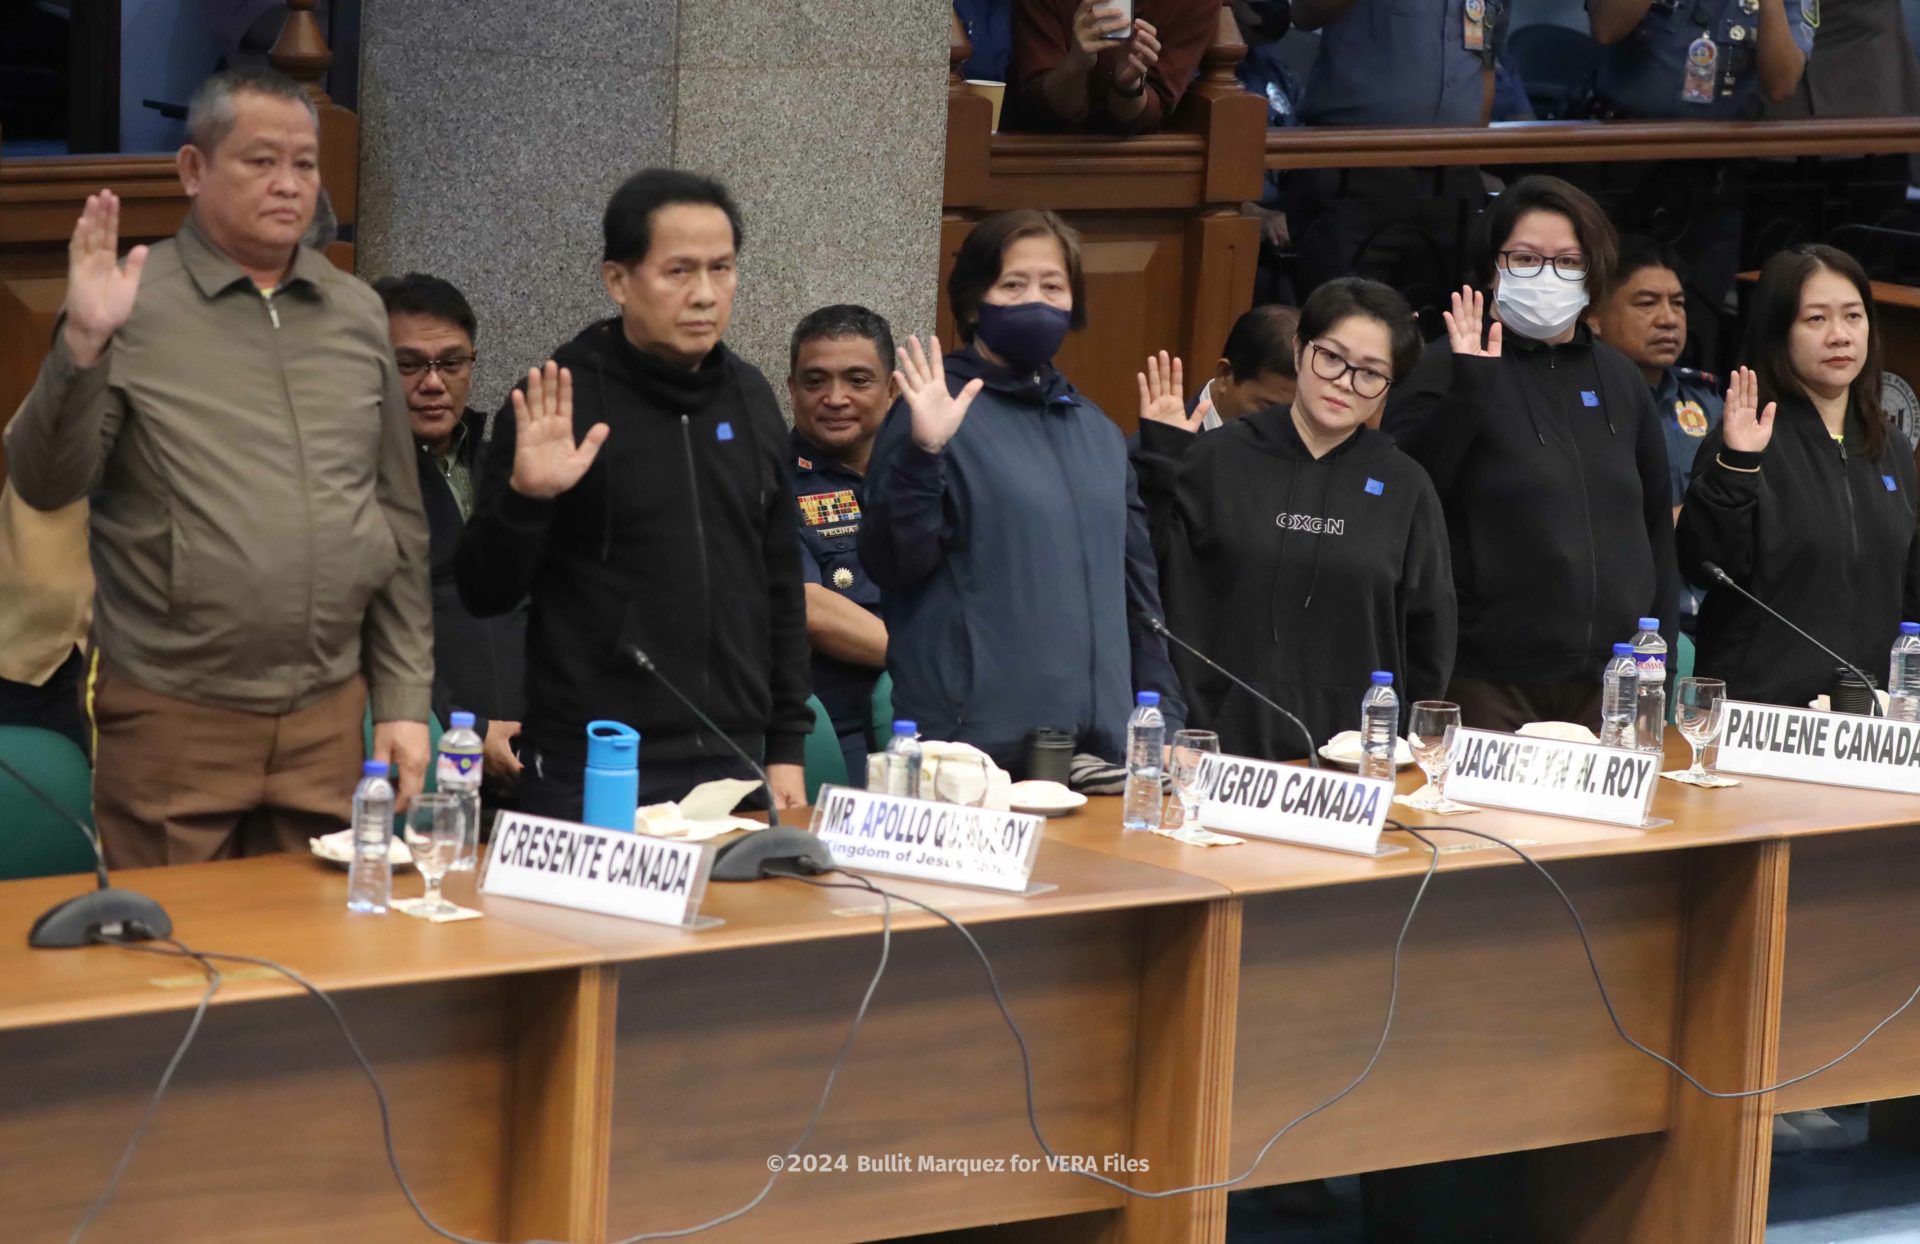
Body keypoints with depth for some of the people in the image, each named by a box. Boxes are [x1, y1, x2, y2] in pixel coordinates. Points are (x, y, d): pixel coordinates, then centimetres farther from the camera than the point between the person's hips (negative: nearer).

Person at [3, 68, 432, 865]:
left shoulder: (357, 315, 11)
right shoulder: (135, 305, -1)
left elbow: (400, 525, 15)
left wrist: (404, 701, 10)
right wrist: (84, 345, -21)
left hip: (327, 719, 4)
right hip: (173, 716, -4)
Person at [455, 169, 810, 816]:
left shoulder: (749, 398, 9)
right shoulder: (561, 400, -6)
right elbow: (484, 592, -5)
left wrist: (786, 748, 12)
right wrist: (524, 497, -23)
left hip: (732, 764, 5)